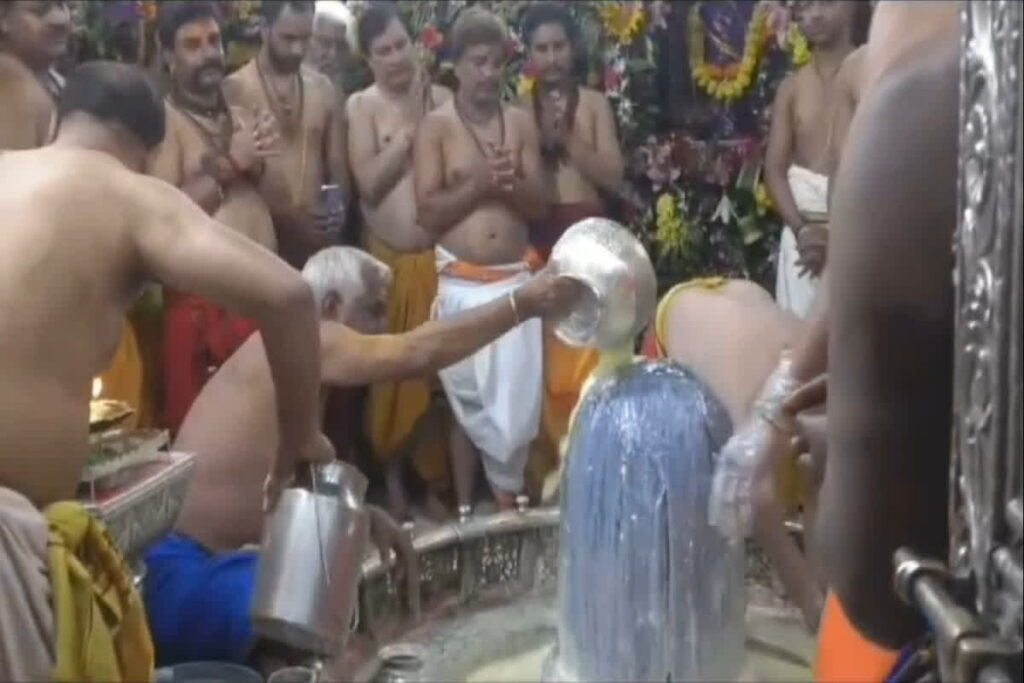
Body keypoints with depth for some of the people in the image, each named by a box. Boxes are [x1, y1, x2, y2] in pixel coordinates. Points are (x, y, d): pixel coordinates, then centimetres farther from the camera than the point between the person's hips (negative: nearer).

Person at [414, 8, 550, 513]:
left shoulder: (521, 123, 8)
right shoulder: (436, 126, -2)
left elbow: (541, 207, 6)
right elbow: (428, 212, -8)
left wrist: (512, 185, -14)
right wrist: (479, 184, -18)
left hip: (515, 279, 2)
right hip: (461, 283, -2)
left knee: (518, 399, 1)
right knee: (466, 400, 7)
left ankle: (508, 500, 18)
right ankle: (465, 508, 19)